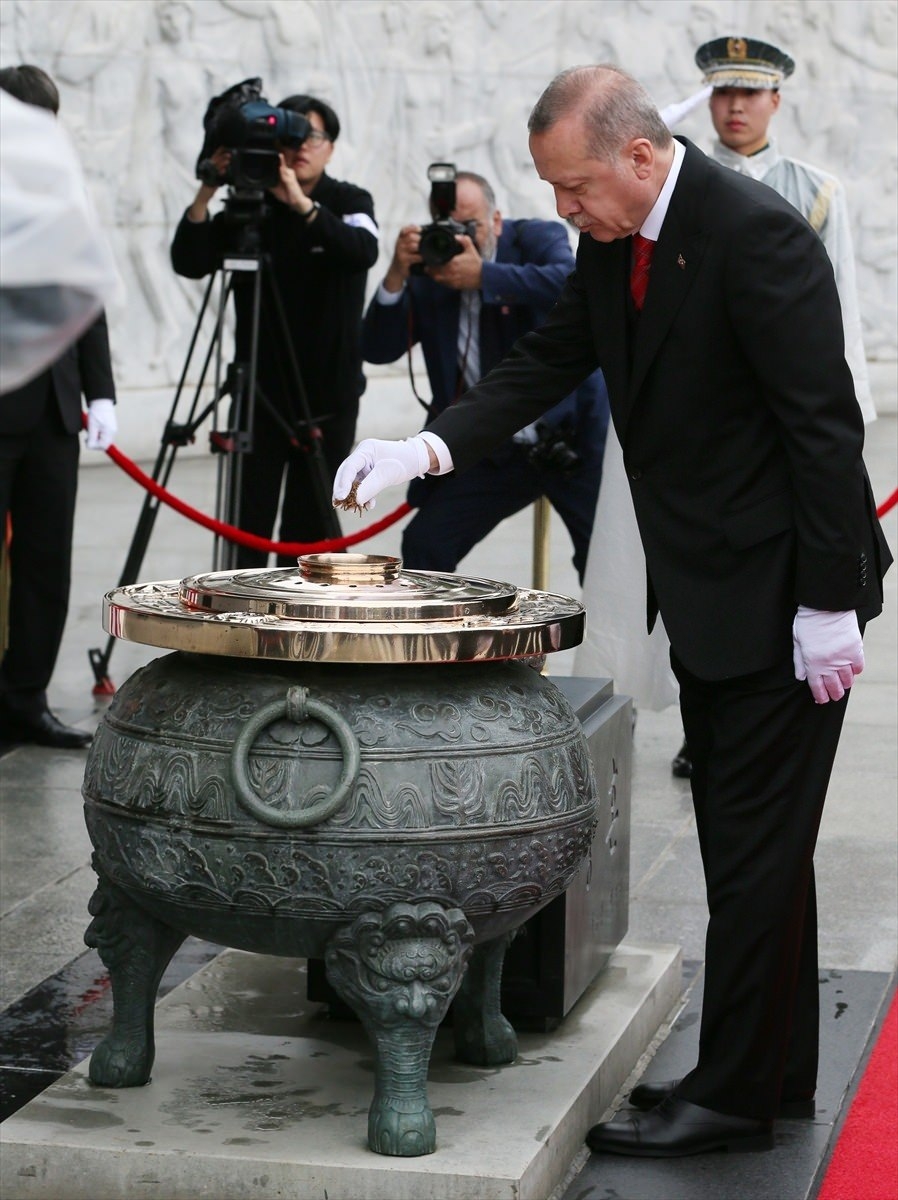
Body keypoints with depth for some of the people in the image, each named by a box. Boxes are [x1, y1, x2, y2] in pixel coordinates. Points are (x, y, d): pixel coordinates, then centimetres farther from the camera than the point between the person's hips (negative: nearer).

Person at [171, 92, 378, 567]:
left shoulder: (349, 202, 1)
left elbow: (362, 251, -21)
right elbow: (189, 263, -7)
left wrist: (302, 205, -32)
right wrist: (206, 194, -21)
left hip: (328, 394, 0)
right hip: (261, 390, 1)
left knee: (311, 521, 3)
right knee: (248, 526, -5)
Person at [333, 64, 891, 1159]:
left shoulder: (756, 235, -21)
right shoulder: (611, 246, 5)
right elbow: (545, 364, 8)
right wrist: (426, 449, -8)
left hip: (781, 595, -9)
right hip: (705, 594, 9)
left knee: (757, 849, -3)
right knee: (742, 842, 16)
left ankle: (736, 1096, 5)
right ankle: (777, 1069, 27)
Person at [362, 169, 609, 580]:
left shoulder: (536, 238, -8)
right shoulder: (429, 276, -1)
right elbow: (378, 350, -5)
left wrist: (484, 276, -30)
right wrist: (396, 276, -19)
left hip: (574, 435, -3)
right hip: (495, 452, 4)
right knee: (424, 543, -3)